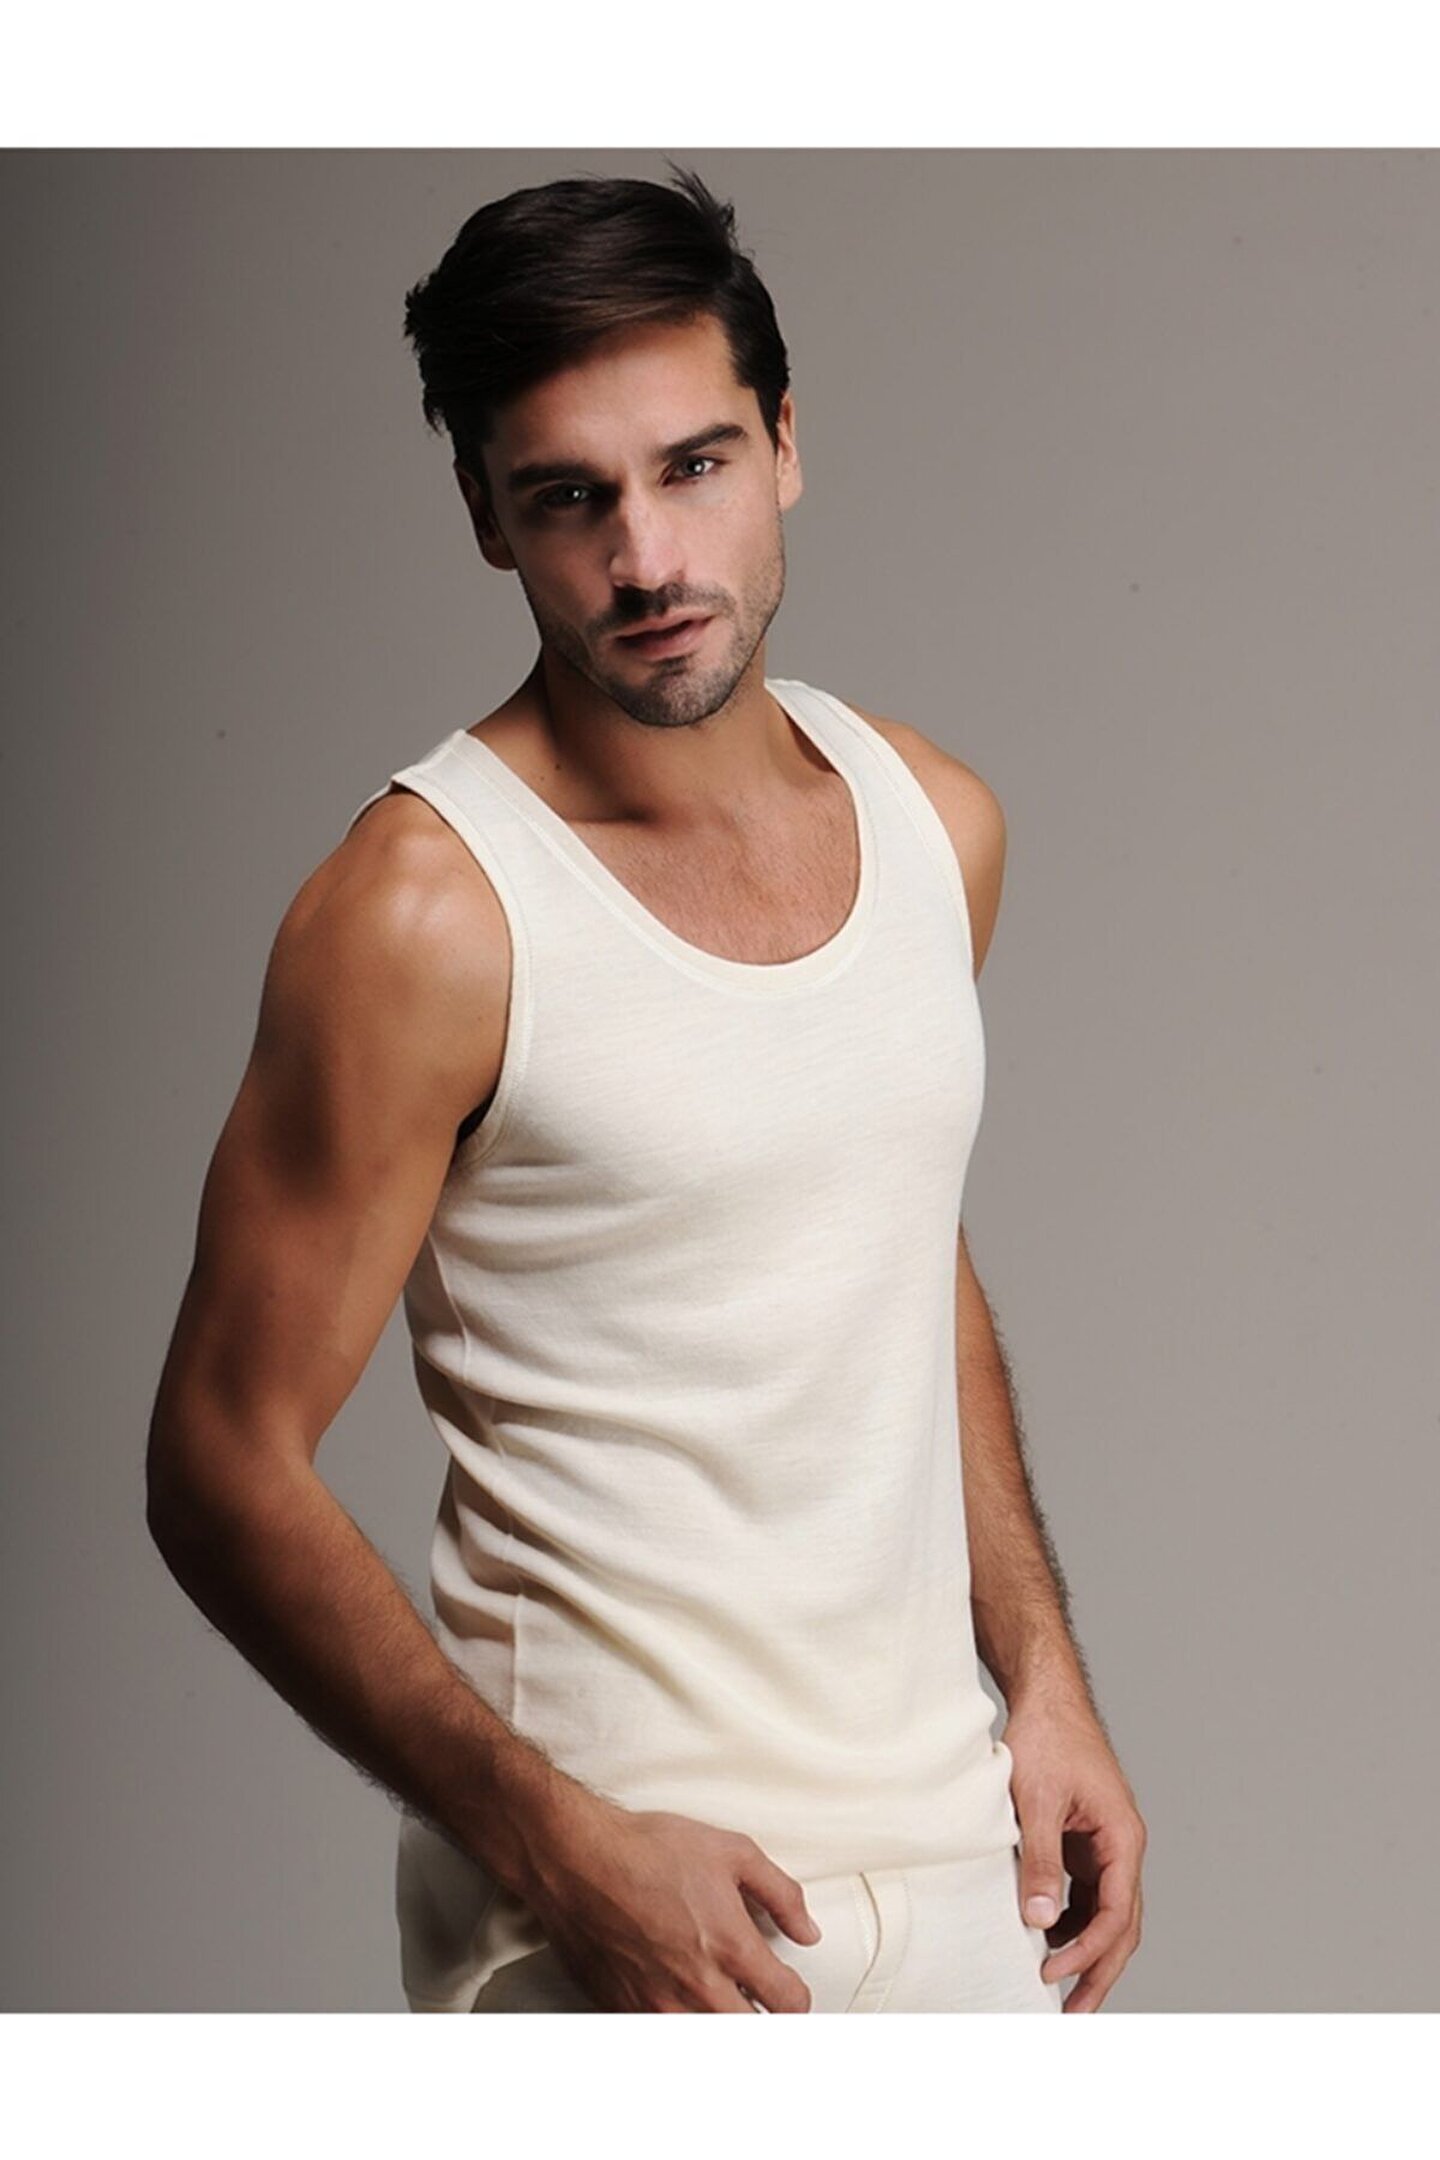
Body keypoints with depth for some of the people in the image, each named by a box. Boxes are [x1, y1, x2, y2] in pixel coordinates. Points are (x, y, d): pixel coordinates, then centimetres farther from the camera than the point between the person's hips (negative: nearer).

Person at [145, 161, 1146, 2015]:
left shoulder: (934, 821, 3)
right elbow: (226, 1464, -14)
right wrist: (562, 1847, -20)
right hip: (617, 1880, -5)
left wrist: (1045, 1674, 11)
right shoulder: (423, 914, -16)